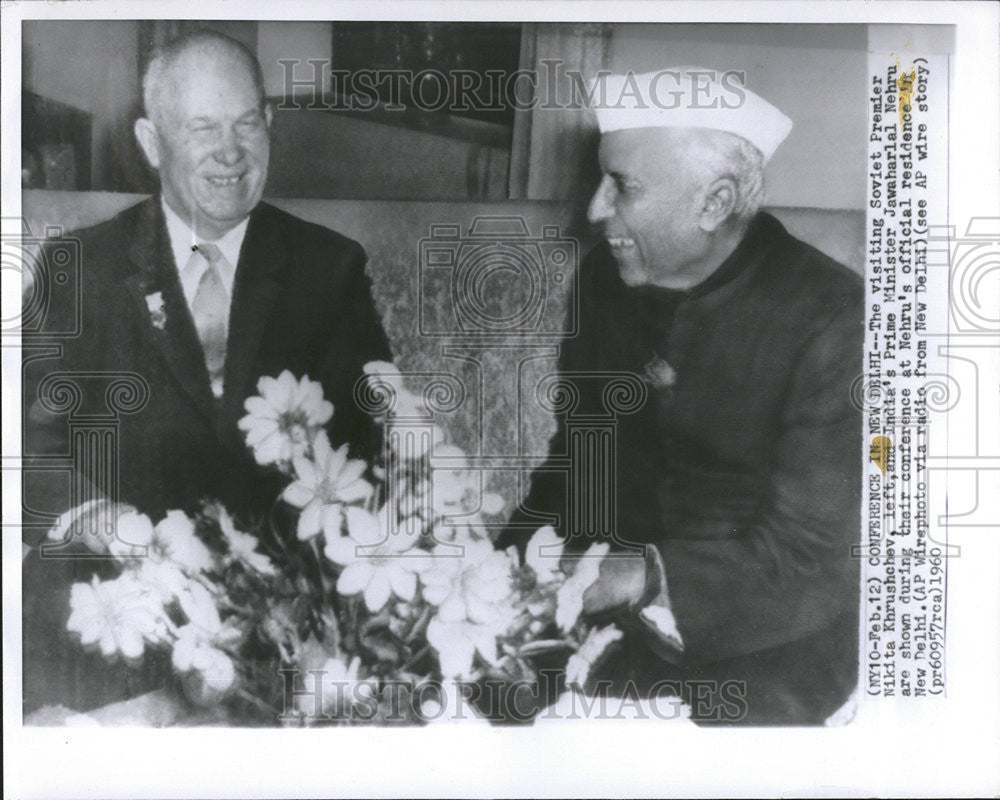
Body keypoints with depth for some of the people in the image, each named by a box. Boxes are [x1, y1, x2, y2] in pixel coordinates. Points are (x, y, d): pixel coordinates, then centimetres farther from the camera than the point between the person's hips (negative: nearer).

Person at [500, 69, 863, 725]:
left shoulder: (832, 321, -18)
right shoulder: (605, 276, -1)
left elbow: (807, 552, -17)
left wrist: (647, 576, -28)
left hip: (771, 640, -5)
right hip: (618, 603, 5)